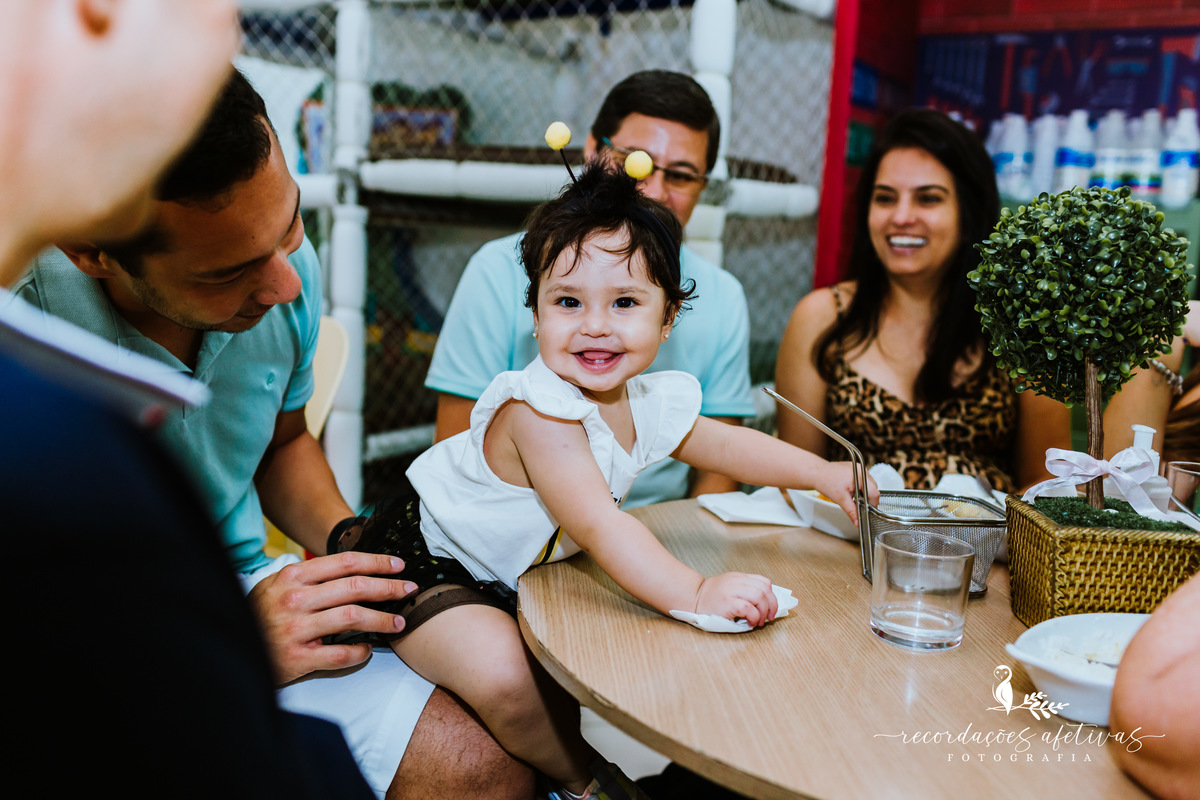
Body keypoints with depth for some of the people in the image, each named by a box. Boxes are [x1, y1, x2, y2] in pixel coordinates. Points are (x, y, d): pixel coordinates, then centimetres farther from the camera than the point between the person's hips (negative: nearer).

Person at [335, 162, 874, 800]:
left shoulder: (650, 402, -5)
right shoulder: (538, 411, -33)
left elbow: (723, 443, 13)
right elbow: (599, 526, -40)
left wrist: (821, 472, 9)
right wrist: (695, 593, -46)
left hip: (514, 572, 8)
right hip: (425, 558, -8)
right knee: (501, 673, -27)